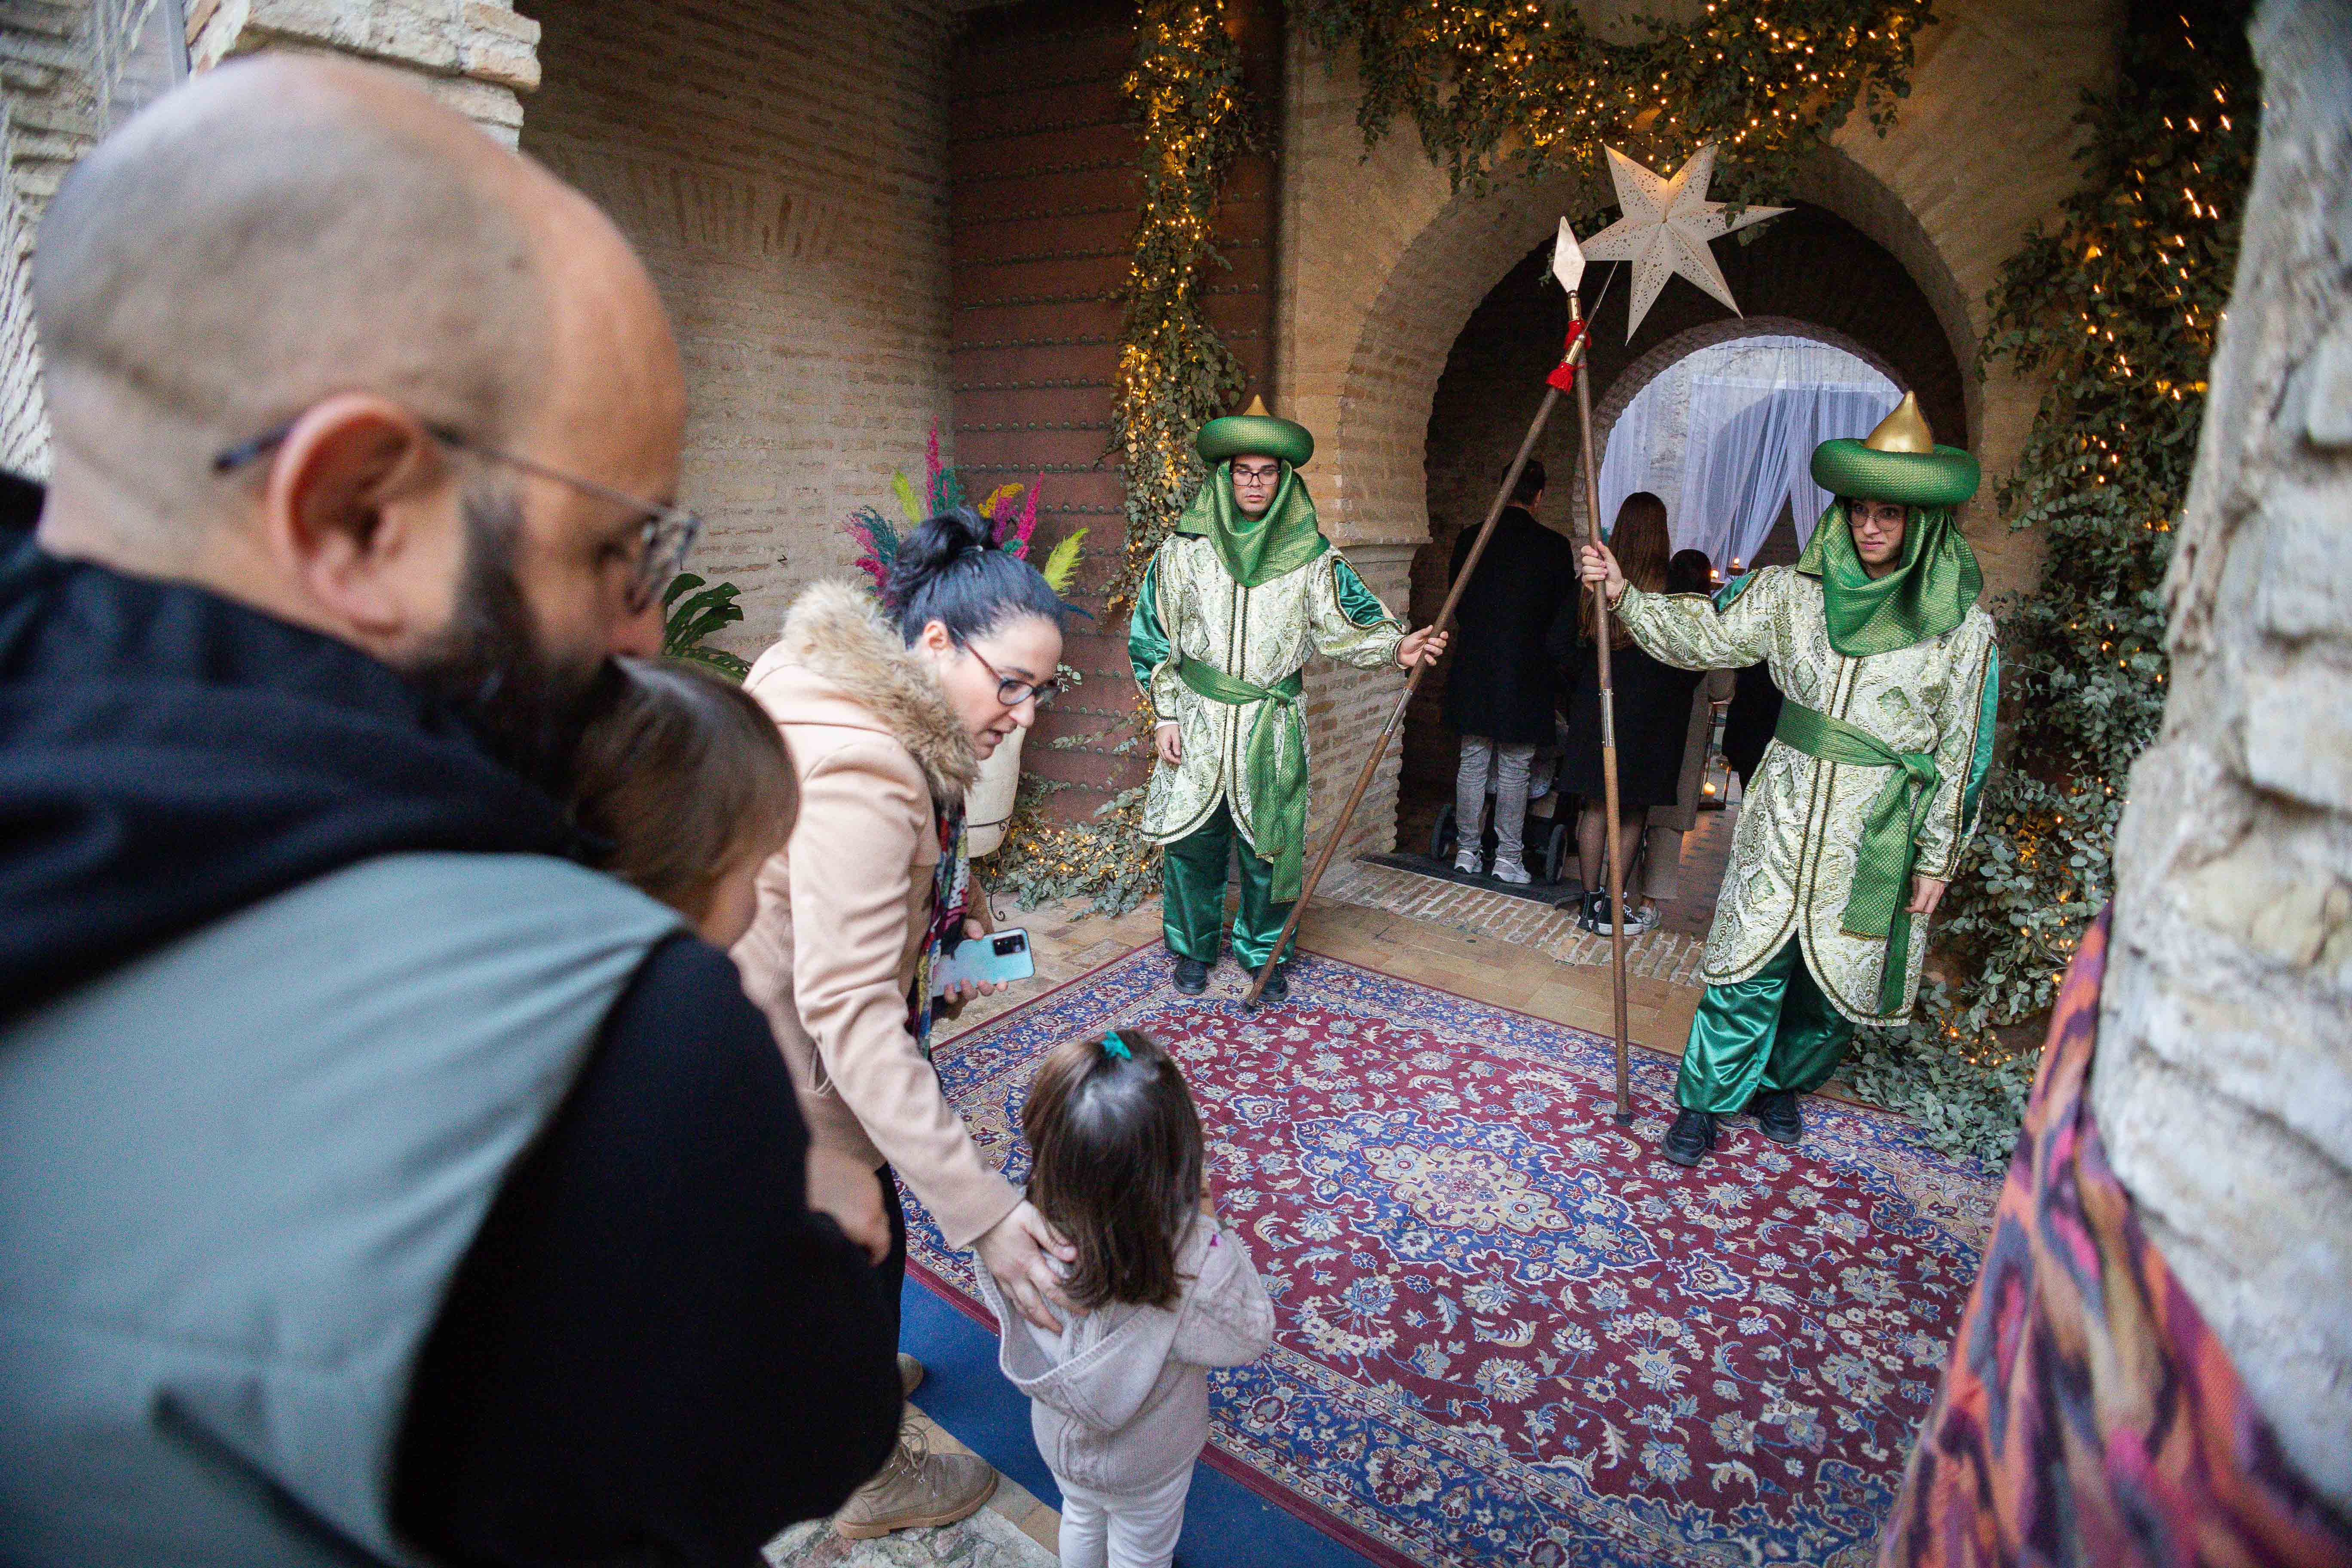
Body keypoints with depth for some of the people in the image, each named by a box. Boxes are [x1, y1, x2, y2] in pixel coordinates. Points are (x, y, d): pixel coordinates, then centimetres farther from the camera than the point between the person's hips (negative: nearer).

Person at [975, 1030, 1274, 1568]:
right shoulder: (1197, 1261, -43)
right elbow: (1251, 1339, -23)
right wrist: (1212, 1228, -20)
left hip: (1058, 1438, 3)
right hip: (1145, 1461, -2)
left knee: (1081, 1522, 36)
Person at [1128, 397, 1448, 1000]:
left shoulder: (1310, 556, 1)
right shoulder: (1184, 549, 1)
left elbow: (1342, 626, -3)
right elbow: (1154, 638, 5)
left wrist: (1395, 646, -22)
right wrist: (1165, 715, 0)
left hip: (1273, 725, 0)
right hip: (1196, 723, 0)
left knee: (1270, 845, 7)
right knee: (1193, 842, 6)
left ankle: (1265, 954, 27)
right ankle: (1194, 950, 28)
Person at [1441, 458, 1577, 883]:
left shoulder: (1470, 540, 0)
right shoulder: (1554, 547, -7)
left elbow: (1456, 604, 8)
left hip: (1473, 670, 3)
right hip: (1525, 674, -2)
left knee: (1473, 761, 12)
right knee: (1515, 768, 6)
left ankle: (1467, 849, 19)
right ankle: (1508, 857, 11)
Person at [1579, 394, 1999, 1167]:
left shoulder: (1961, 625, -4)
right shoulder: (1794, 590, 1)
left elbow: (1962, 751, -1)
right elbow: (1705, 637, 5)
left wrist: (1937, 859, -1)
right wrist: (1626, 596, -8)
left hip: (1879, 826, 0)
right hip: (1787, 807, 1)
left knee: (1839, 972, 12)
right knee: (1750, 961, 2)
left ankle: (1780, 1083, 36)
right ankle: (1706, 1100, 17)